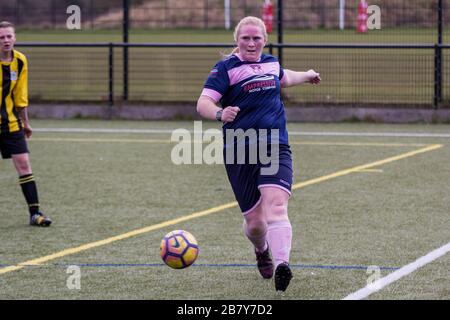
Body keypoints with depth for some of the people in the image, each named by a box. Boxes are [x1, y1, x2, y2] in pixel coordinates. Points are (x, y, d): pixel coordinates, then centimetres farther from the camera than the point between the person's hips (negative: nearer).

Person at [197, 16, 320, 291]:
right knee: (254, 222, 3)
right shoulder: (226, 67, -3)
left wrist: (306, 76, 54)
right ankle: (262, 251, 39)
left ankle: (282, 266, -40)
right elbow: (203, 104, -14)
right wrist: (220, 114, -35)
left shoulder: (271, 62, 13)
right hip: (240, 153, -2)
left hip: (276, 148, 2)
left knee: (276, 206, -22)